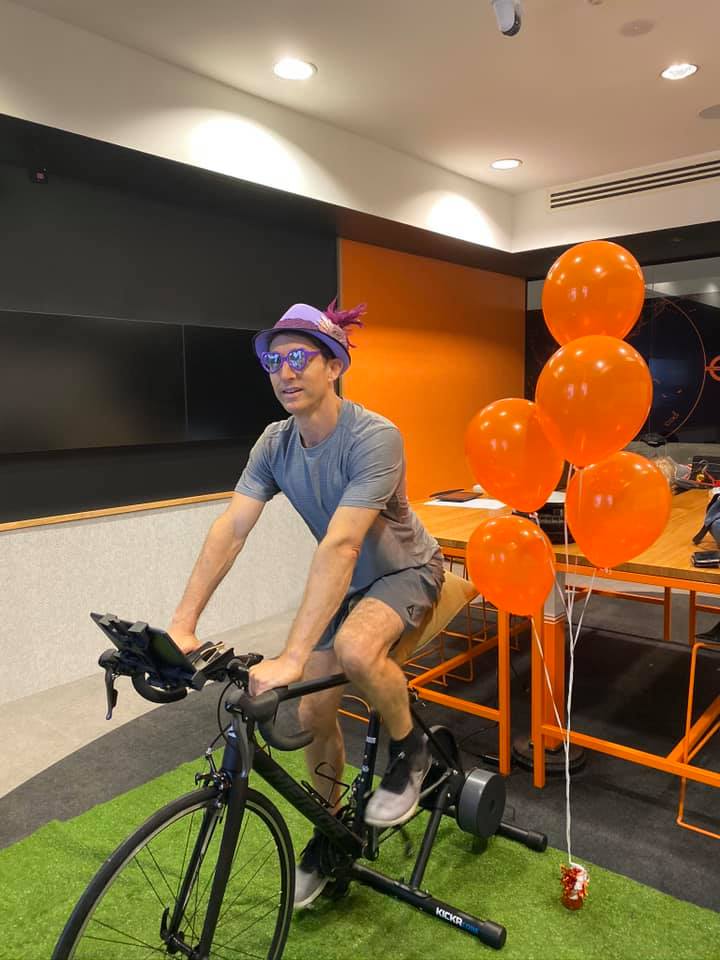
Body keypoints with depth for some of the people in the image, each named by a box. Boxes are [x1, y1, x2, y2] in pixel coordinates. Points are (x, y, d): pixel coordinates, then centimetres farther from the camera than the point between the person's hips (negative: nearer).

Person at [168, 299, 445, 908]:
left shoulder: (374, 437, -31)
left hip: (405, 571, -5)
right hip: (343, 580, 6)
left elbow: (340, 545, -40)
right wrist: (182, 625, -28)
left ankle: (410, 751, -4)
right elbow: (230, 530, -19)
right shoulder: (276, 443, -11)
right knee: (314, 712, 3)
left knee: (355, 649, -36)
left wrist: (291, 658, -44)